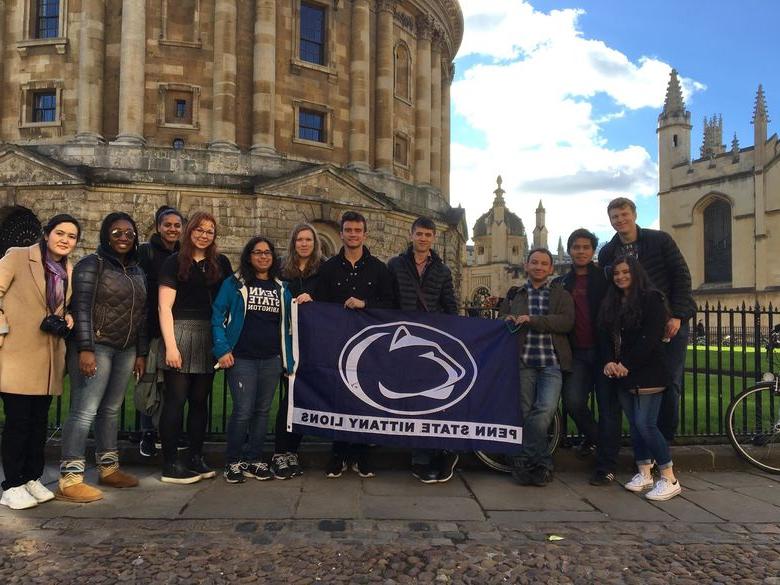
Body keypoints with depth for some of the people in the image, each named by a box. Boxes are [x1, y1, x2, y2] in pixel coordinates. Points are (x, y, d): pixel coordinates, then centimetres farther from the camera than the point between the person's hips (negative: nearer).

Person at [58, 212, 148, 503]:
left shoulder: (137, 272, 16)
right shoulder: (92, 264, -3)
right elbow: (81, 308, -11)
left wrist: (141, 353, 13)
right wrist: (85, 349, -19)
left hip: (126, 350, 6)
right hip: (96, 347, -6)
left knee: (111, 410, 11)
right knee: (84, 411, -9)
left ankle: (108, 469, 19)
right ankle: (69, 479, -6)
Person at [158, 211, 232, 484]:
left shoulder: (221, 263, 12)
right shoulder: (174, 262, 0)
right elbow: (164, 307, -4)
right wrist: (170, 345, -12)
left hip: (209, 338, 4)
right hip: (180, 334, -4)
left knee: (200, 400, 10)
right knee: (176, 400, -2)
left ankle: (196, 458, 20)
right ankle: (170, 464, 5)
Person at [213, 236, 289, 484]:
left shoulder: (280, 287, 13)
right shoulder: (234, 284, 2)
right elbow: (218, 317, -2)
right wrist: (223, 350, -11)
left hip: (271, 359, 4)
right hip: (242, 358, -4)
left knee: (263, 410, 9)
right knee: (243, 411, -6)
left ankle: (254, 460, 20)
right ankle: (233, 462, 10)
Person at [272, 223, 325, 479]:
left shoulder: (323, 270, 5)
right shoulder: (283, 271, 9)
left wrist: (312, 300, -14)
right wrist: (290, 304, -5)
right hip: (288, 340, 0)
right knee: (290, 395, -5)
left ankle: (292, 450, 13)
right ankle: (280, 452, 3)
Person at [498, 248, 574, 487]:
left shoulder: (561, 294, 12)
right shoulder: (515, 294, 19)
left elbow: (566, 322, -5)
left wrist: (532, 320, -13)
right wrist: (507, 321, -10)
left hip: (551, 362, -2)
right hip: (524, 361, 2)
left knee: (545, 410, -14)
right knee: (525, 412, 0)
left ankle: (525, 460, 2)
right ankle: (541, 464, 14)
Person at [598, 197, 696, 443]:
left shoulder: (660, 240, -3)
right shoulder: (607, 253, 4)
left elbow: (682, 276, -5)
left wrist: (677, 316, -12)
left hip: (672, 323, -2)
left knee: (670, 383, -4)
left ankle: (665, 440, 10)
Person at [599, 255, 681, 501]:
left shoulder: (651, 299, -5)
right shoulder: (611, 304, 16)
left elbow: (650, 338, -13)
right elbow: (606, 337, 10)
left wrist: (627, 365, -17)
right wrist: (609, 362, -8)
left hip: (647, 372, -6)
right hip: (622, 376, 6)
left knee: (645, 424, -11)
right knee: (634, 424, 10)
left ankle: (669, 479, -1)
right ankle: (644, 474, 20)